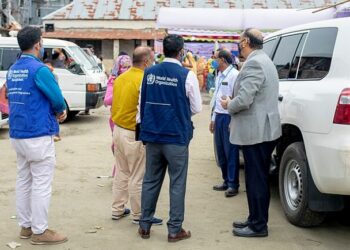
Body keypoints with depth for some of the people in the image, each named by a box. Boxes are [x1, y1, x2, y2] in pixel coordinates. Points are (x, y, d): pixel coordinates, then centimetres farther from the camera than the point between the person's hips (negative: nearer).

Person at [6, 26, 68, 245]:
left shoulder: (13, 70, 11)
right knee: (41, 185, -1)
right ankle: (40, 231, 4)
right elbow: (58, 99, -16)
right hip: (38, 135, -8)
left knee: (24, 181, 14)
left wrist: (56, 112, 7)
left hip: (18, 134, 9)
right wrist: (60, 111, 8)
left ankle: (26, 226, 22)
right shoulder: (39, 69, -16)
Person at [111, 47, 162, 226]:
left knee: (121, 172, 18)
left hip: (118, 130, 8)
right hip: (134, 134, -8)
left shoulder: (120, 78, 6)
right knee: (137, 177, 2)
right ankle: (139, 215, 11)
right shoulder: (144, 80, -19)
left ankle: (117, 209, 26)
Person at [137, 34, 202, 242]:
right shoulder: (186, 75, -11)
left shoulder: (149, 73, 2)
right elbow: (196, 108, -4)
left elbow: (142, 104, 9)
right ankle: (175, 230, 10)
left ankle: (145, 226, 21)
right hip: (176, 137, -4)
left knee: (151, 181, 14)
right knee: (177, 184, 5)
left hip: (152, 136, 4)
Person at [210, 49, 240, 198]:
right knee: (221, 151, 12)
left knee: (231, 152, -3)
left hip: (229, 117, -9)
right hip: (219, 116, 9)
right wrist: (213, 118, 22)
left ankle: (233, 184, 4)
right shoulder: (219, 76, 17)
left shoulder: (234, 75, -12)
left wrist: (233, 120, -21)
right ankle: (226, 181, 22)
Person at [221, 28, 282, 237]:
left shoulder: (254, 63, -18)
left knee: (256, 179, -2)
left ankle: (258, 226, 7)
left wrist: (228, 105, -5)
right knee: (258, 178, 17)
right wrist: (233, 104, 13)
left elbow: (243, 100, -24)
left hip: (256, 131, -10)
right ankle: (256, 219, 28)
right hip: (264, 130, 10)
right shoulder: (264, 60, 15)